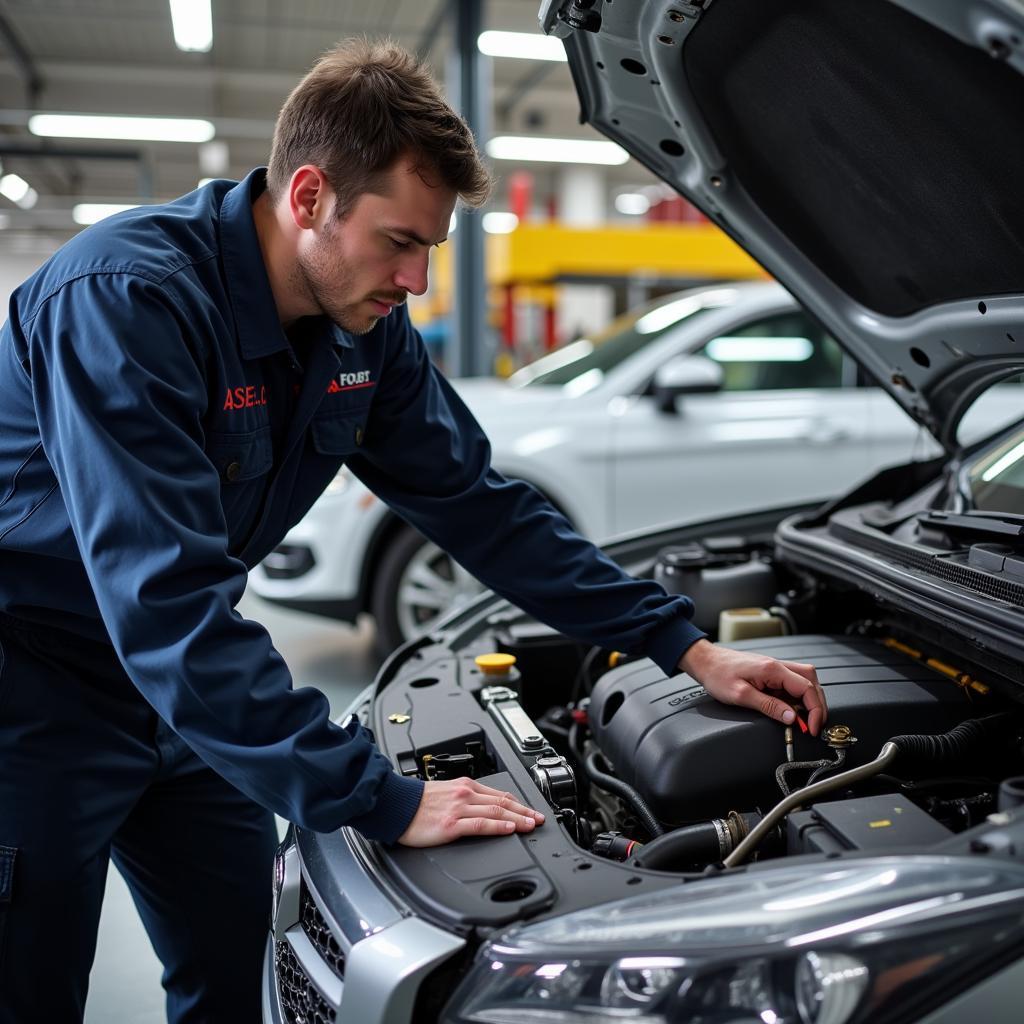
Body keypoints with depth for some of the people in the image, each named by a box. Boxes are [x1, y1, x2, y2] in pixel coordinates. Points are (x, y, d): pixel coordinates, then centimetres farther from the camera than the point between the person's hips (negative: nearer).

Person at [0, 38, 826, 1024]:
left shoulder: (366, 326, -7)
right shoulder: (129, 300, -30)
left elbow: (480, 503, -3)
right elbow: (170, 607, -37)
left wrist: (686, 646, -7)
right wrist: (386, 802, -35)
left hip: (179, 683, 6)